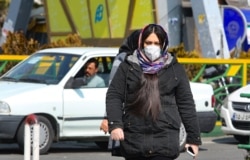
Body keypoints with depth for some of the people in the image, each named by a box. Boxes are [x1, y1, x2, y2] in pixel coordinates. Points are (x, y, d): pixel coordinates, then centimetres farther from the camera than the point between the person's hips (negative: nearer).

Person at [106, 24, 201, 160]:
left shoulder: (174, 69, 8)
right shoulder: (128, 67, 8)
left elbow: (186, 104, 9)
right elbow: (113, 96, 3)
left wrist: (193, 137, 6)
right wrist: (115, 124, -13)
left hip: (164, 141, -2)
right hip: (134, 139, 2)